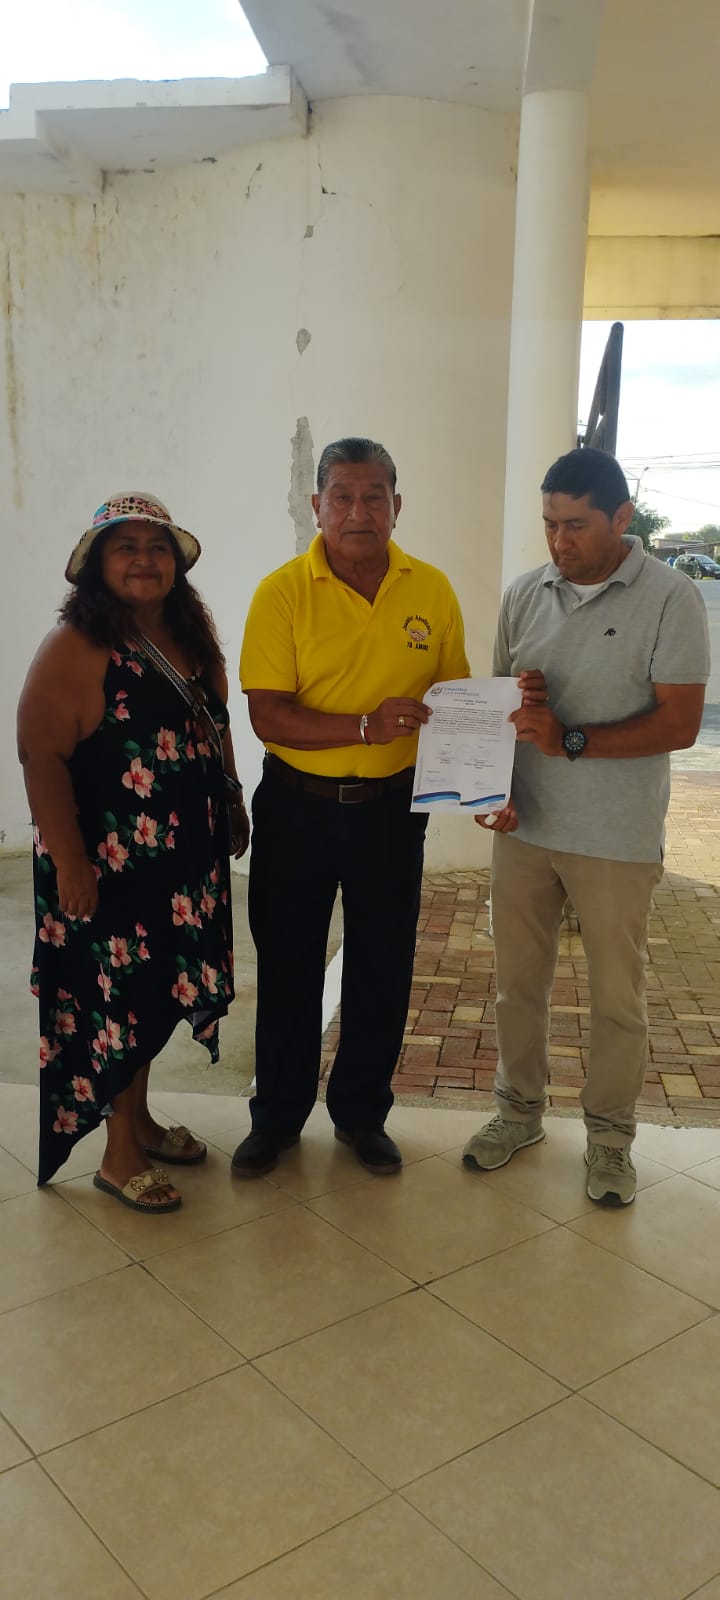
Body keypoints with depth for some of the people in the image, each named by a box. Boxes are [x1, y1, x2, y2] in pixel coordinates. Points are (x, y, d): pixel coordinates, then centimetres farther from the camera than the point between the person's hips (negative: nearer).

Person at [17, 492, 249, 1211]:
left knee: (154, 992, 18)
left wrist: (233, 804, 16)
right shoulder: (75, 647, -16)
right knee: (116, 998, 5)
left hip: (185, 856, 7)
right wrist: (68, 861, -23)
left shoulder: (192, 636, 7)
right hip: (108, 862, -7)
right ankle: (119, 1155, 22)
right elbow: (41, 755, -20)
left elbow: (215, 728, 18)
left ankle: (138, 1118, 38)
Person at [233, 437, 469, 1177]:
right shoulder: (281, 593, -10)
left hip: (390, 808, 2)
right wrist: (367, 726, -28)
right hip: (296, 806, -2)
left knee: (382, 968, 12)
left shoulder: (432, 590, -3)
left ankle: (361, 1113, 34)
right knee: (287, 964, 12)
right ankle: (277, 1116, 32)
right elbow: (268, 716, -16)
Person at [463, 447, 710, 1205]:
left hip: (616, 837, -4)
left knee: (617, 995, 8)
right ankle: (519, 1109, 34)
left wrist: (570, 739, -22)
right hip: (523, 824, 4)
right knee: (517, 978, 14)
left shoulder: (670, 598, -9)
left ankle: (609, 1136, 27)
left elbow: (679, 722, -14)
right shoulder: (525, 594, 4)